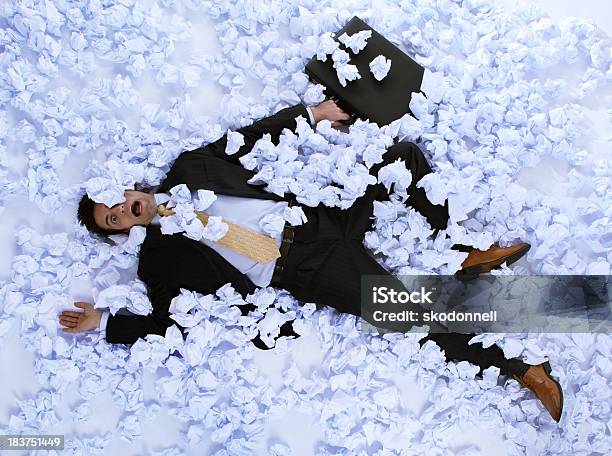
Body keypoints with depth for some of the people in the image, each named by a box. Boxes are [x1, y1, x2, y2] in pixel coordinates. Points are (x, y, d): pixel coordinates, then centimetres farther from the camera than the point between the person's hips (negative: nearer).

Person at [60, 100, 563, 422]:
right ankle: (521, 370, -8)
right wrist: (103, 323, -7)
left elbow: (248, 136, 17)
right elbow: (167, 320, -2)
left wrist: (309, 112, 16)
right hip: (306, 270, -5)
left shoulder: (187, 168, 13)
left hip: (316, 216, 6)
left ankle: (461, 255, 6)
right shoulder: (161, 257, 3)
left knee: (406, 154, -6)